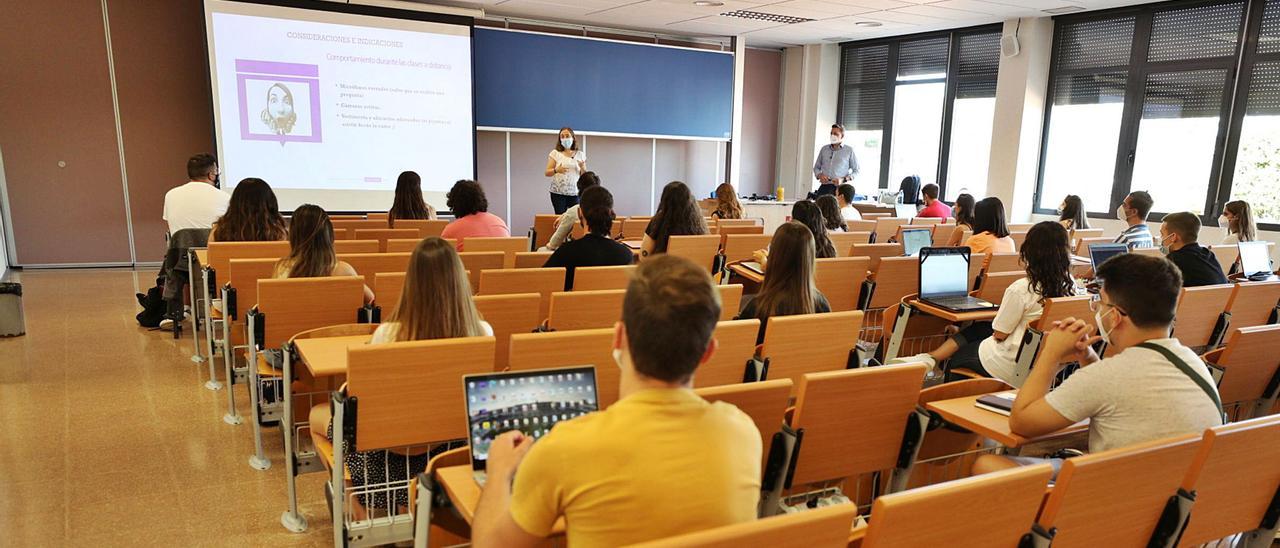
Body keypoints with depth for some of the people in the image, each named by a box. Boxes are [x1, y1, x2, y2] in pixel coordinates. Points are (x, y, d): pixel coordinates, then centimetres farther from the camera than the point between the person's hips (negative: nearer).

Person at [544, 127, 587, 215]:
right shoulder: (555, 153, 4)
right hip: (558, 192, -1)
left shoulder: (580, 154, 9)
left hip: (575, 192, 1)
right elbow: (547, 173, 1)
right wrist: (556, 170, -19)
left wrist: (582, 168, -11)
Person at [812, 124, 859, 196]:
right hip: (824, 187, 3)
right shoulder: (824, 149, 15)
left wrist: (843, 179, -8)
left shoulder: (849, 150, 6)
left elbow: (856, 171, 7)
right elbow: (816, 167, 22)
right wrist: (819, 175, -1)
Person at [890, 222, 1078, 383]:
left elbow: (999, 334, -14)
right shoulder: (1071, 286, -5)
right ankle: (929, 359, 20)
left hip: (1011, 366, -7)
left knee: (952, 358, 17)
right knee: (976, 329, 21)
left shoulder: (1021, 289, -24)